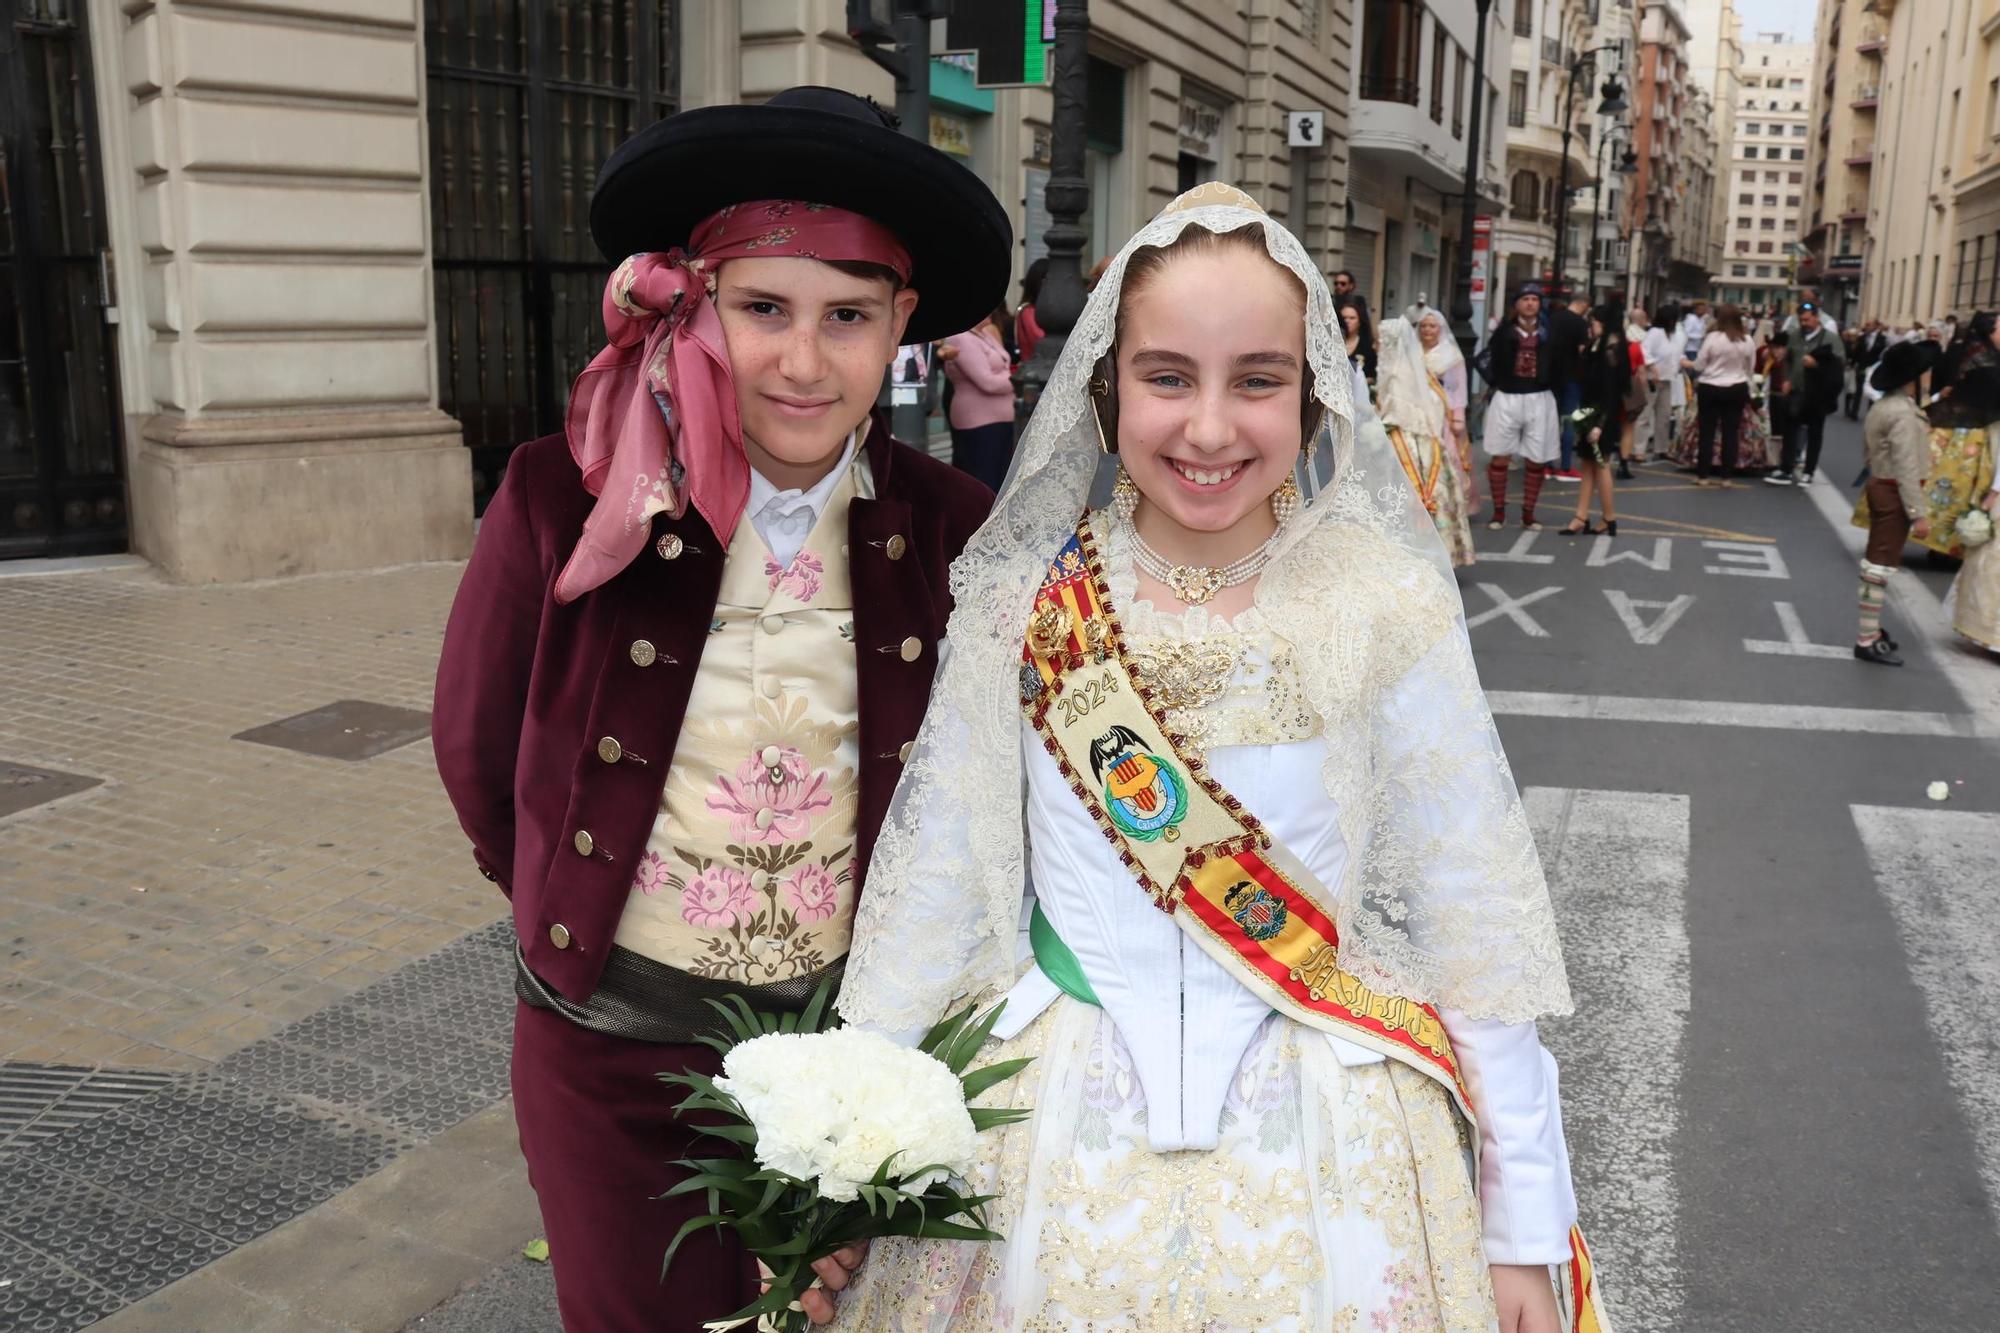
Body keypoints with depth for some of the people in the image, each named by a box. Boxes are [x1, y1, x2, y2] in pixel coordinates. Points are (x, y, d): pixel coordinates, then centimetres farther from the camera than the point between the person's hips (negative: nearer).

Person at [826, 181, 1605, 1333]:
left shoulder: (1386, 602, -10)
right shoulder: (1024, 603, -7)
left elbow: (1472, 912, -7)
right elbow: (935, 881, -3)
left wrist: (1526, 1223, -3)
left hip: (1322, 1150, -1)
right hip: (1053, 1144, 1)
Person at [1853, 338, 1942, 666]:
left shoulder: (1884, 406, 8)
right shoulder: (1904, 413, -21)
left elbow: (1866, 448, 15)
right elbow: (1908, 469, -24)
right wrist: (1919, 513, -22)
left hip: (1879, 485, 10)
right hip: (1894, 493, -10)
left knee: (1875, 561, 17)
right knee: (1882, 564, -6)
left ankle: (1870, 628, 28)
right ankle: (1867, 640, -3)